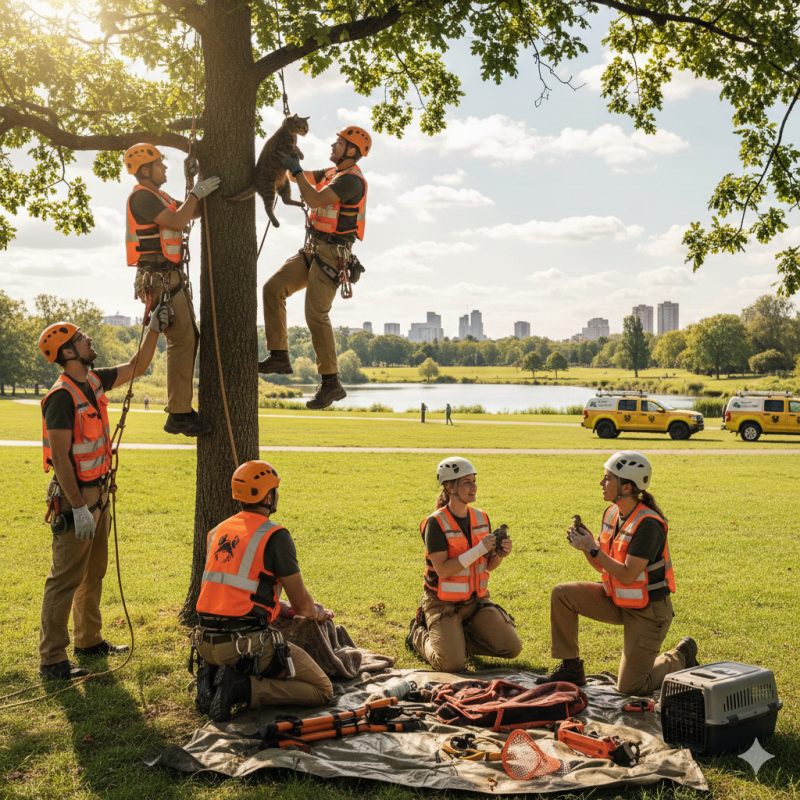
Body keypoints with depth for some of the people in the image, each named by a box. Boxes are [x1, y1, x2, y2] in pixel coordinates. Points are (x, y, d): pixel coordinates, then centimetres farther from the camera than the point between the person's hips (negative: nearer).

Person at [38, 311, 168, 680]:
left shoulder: (94, 381, 6)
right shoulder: (62, 396, -21)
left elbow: (137, 367, 19)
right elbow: (59, 456, -23)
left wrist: (154, 330, 8)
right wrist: (78, 507, -25)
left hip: (98, 491, 9)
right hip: (75, 495, -9)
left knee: (93, 572, 19)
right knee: (66, 578, -5)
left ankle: (89, 639, 33)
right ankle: (51, 659, 2)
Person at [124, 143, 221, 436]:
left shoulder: (158, 196, 20)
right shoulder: (142, 197, -12)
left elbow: (193, 212, 24)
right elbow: (177, 222, -22)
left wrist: (204, 190, 11)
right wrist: (197, 192, -13)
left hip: (171, 277, 10)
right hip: (158, 279, -10)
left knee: (189, 338, 10)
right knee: (181, 340, -15)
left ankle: (182, 409, 15)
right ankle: (178, 416, -14)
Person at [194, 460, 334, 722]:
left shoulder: (218, 532, 13)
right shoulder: (275, 536, -9)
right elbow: (302, 604, -4)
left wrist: (280, 608, 33)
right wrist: (318, 613, 20)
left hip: (207, 643, 8)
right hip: (247, 645, -8)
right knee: (322, 691, 2)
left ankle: (213, 678, 11)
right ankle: (244, 688, -13)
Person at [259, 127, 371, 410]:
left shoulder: (352, 180, -16)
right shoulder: (332, 172, 16)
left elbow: (314, 200, -25)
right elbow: (304, 178, 29)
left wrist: (296, 169, -16)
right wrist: (286, 156, 17)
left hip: (331, 256, -9)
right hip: (312, 250, 9)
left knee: (315, 313, -16)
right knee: (273, 288, -2)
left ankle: (331, 383, -9)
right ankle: (279, 357, 0)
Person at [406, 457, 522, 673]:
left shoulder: (481, 518, 2)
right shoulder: (436, 523, -17)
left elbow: (488, 566, 8)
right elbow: (443, 570, -24)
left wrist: (501, 554, -15)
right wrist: (479, 550, -29)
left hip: (477, 600, 6)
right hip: (443, 603, -6)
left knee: (512, 648, -4)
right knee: (451, 664, -21)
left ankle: (460, 639, 18)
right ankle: (420, 635, 11)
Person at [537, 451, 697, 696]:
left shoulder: (648, 524, -26)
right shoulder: (612, 513, 0)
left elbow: (627, 576, -28)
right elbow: (603, 566, 7)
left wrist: (592, 548, -26)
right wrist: (586, 545, -11)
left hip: (647, 610, -7)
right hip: (617, 601, 8)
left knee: (630, 688, -4)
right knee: (562, 594, -10)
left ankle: (680, 658, 23)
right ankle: (571, 668, 3)